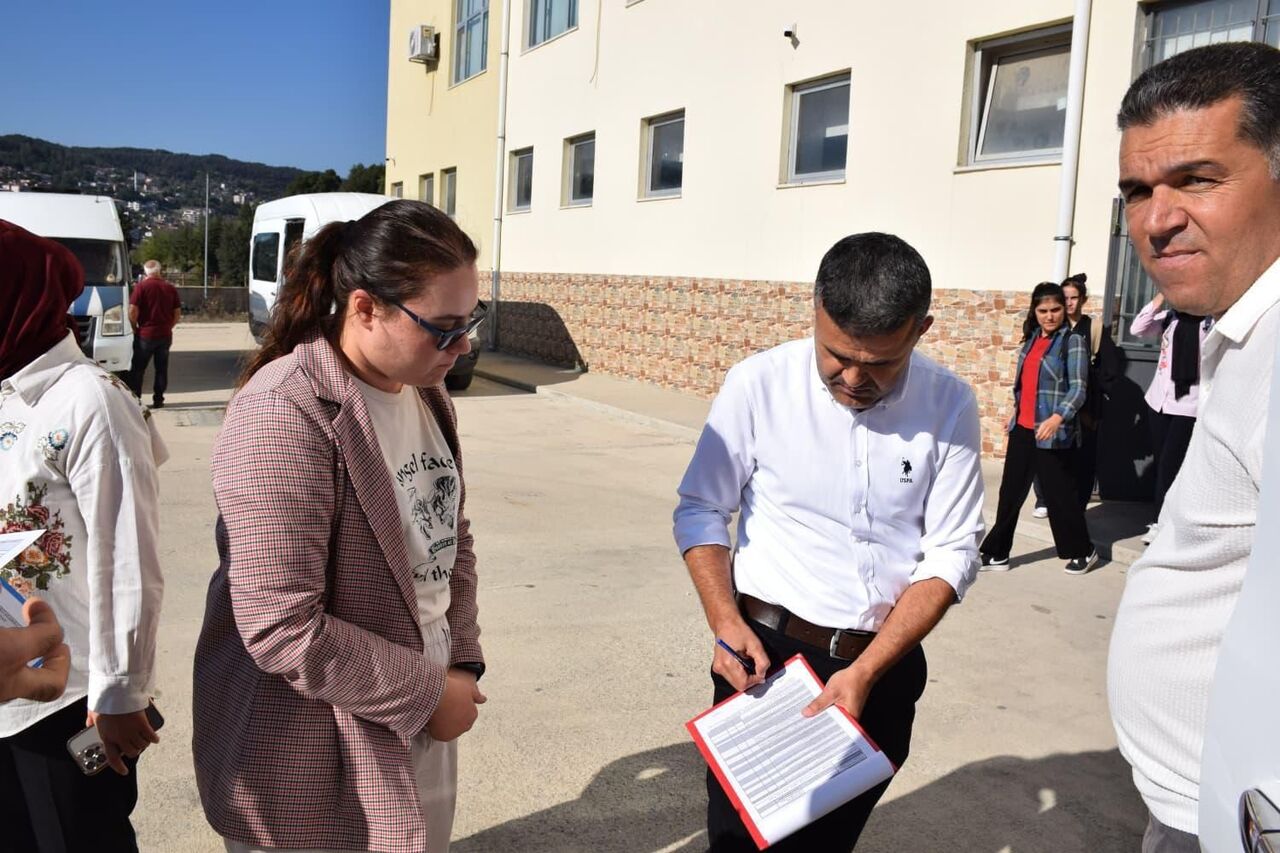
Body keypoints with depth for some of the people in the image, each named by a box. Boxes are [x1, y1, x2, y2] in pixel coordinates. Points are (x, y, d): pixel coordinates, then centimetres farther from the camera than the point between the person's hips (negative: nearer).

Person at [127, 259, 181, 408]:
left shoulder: (141, 287, -7)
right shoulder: (170, 288, 6)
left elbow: (133, 311, -12)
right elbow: (177, 314, 7)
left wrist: (135, 329, 1)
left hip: (145, 334, -3)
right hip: (165, 335, 3)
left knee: (138, 369, 6)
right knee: (161, 369, 10)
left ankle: (134, 399, 7)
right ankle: (158, 400, 11)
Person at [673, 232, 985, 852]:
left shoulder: (949, 406, -7)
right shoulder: (759, 383, -11)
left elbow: (951, 554, -6)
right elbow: (700, 511, -3)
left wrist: (867, 671, -14)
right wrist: (726, 624, -15)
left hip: (884, 664, 2)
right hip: (767, 651, -1)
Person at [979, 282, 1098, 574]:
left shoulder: (1073, 341, -8)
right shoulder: (1031, 339, 11)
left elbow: (1078, 388, -16)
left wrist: (1057, 418, -30)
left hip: (1054, 433, -6)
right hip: (1022, 429, 6)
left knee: (1059, 493, 4)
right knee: (1010, 492, 8)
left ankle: (1082, 551, 23)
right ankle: (996, 553, 15)